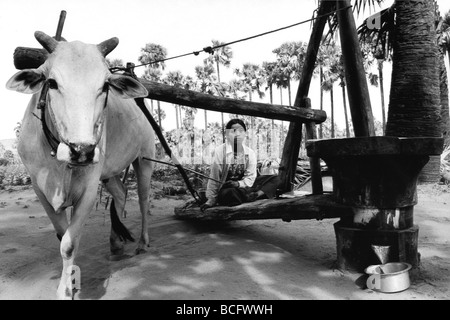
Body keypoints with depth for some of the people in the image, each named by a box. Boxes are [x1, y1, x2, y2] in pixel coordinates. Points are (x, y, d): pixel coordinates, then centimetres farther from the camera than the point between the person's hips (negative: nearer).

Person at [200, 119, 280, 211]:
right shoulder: (220, 151, -11)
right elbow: (214, 177, -10)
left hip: (243, 187, 4)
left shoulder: (250, 153, 0)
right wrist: (211, 199, -10)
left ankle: (257, 194, -30)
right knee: (228, 193, -42)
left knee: (275, 179, -7)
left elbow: (250, 177, -3)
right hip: (226, 188, -4)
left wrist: (238, 183, -23)